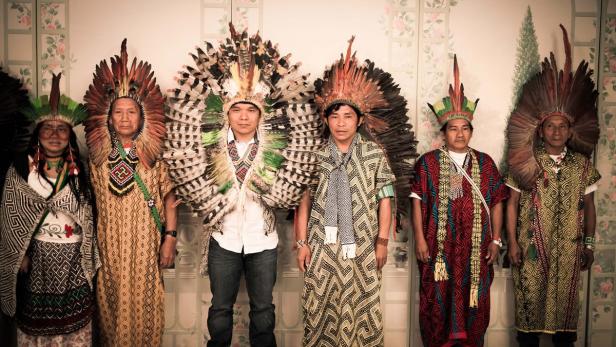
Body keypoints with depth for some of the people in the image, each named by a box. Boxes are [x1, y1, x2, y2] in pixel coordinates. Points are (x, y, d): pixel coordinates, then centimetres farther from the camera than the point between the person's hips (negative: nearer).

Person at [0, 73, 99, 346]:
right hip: (36, 259, -1)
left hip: (74, 262, 2)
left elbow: (87, 219, 7)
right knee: (36, 322, 11)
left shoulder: (78, 171, 4)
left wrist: (88, 261, 5)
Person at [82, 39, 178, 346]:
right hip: (109, 246, 2)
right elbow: (94, 200, 8)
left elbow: (169, 198, -1)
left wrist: (170, 238, -7)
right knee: (113, 307, 10)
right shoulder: (98, 156, 3)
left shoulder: (154, 156, -2)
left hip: (145, 245, -1)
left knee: (144, 307, 5)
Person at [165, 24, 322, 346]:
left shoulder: (273, 150, -5)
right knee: (220, 308, 13)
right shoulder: (213, 148, -4)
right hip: (223, 240, 0)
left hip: (263, 241, 0)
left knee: (263, 309, 13)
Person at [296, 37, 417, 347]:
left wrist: (382, 243, -1)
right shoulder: (315, 154, 2)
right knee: (321, 312, 8)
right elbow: (304, 200, 3)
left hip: (362, 247, 0)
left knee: (361, 313, 5)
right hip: (322, 247, 1)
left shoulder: (376, 153, 0)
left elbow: (385, 199, 2)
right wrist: (302, 243, 0)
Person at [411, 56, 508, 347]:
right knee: (438, 304, 6)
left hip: (476, 249, 2)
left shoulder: (485, 163, 7)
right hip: (438, 248, -2)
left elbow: (496, 203, 8)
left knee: (473, 304, 9)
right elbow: (417, 201, -2)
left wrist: (496, 241, 3)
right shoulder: (428, 162, 0)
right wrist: (420, 239, -8)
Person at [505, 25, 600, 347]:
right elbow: (512, 205, -1)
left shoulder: (582, 165, 5)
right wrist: (512, 244, -5)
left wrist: (589, 244, 8)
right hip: (531, 248, -2)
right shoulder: (525, 163, -3)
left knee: (566, 304, 10)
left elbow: (589, 206, 9)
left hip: (569, 250, 2)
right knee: (530, 303, 4)